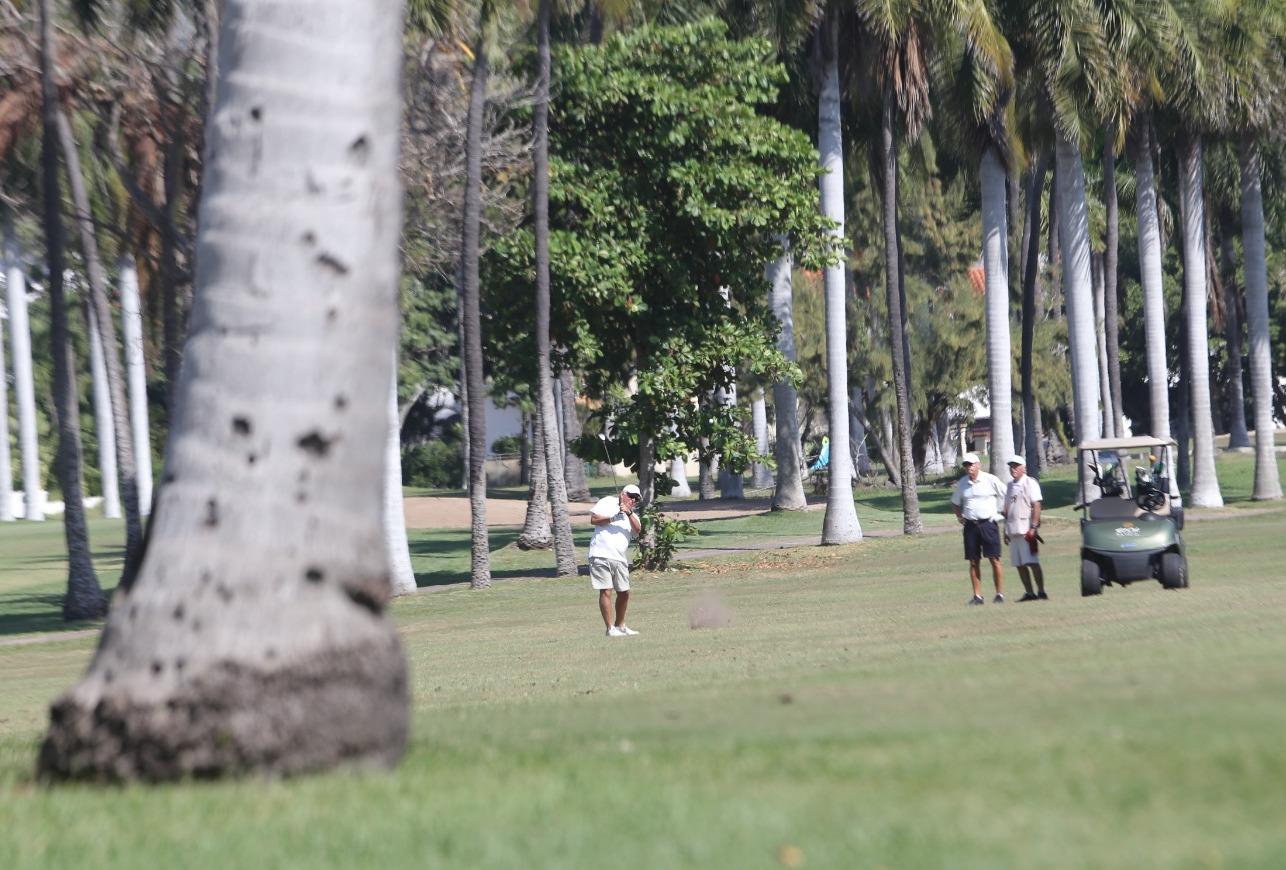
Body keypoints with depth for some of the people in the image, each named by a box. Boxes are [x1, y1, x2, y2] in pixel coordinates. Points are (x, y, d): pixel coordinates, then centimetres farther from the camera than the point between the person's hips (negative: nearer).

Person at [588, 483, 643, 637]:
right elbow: (593, 519, -2)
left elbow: (637, 530, -2)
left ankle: (620, 626, 28)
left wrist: (629, 513, -14)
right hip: (601, 555, -6)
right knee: (606, 591, -9)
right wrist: (613, 518, -10)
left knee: (624, 592, 11)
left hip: (620, 558, 6)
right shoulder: (608, 502, 7)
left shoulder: (633, 513, 18)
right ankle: (610, 628, -8)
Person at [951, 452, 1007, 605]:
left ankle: (1000, 594, 0)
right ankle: (977, 596, 7)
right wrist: (960, 517, 10)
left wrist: (1002, 514, 1)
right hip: (970, 525, 4)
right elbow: (955, 503, 23)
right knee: (973, 562, 3)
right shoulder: (962, 484, 7)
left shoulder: (991, 480, -4)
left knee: (994, 560, -5)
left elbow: (1006, 497, 6)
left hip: (988, 523, -4)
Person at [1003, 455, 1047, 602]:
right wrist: (1006, 530, 18)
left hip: (1026, 529, -8)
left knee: (1032, 562, -11)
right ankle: (1029, 593, 10)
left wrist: (1033, 527, -19)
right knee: (1019, 565, 6)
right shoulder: (1010, 485, 19)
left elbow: (1036, 506, -12)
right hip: (1013, 530, 8)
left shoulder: (1030, 483, -4)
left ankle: (1041, 592, -9)